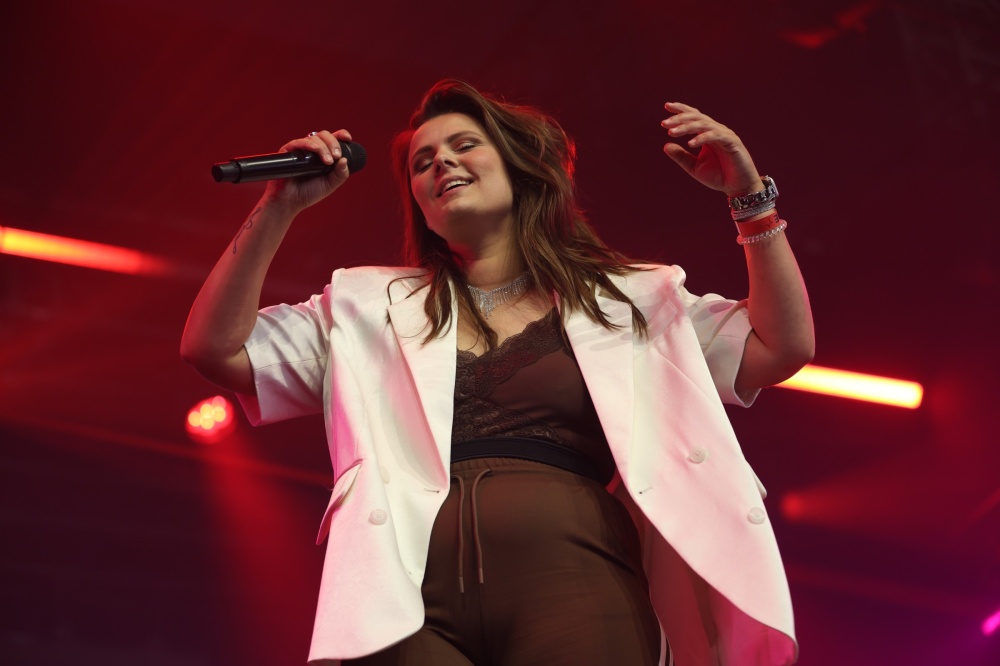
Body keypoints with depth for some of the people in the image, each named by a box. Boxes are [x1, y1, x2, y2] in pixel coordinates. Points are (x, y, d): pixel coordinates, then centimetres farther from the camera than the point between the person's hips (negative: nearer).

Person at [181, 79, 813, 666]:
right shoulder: (371, 307, 24)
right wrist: (279, 206, 9)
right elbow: (215, 347, 17)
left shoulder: (624, 300, 22)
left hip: (576, 589, 0)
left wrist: (750, 193, 9)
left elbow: (783, 347, 17)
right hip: (413, 607, 0)